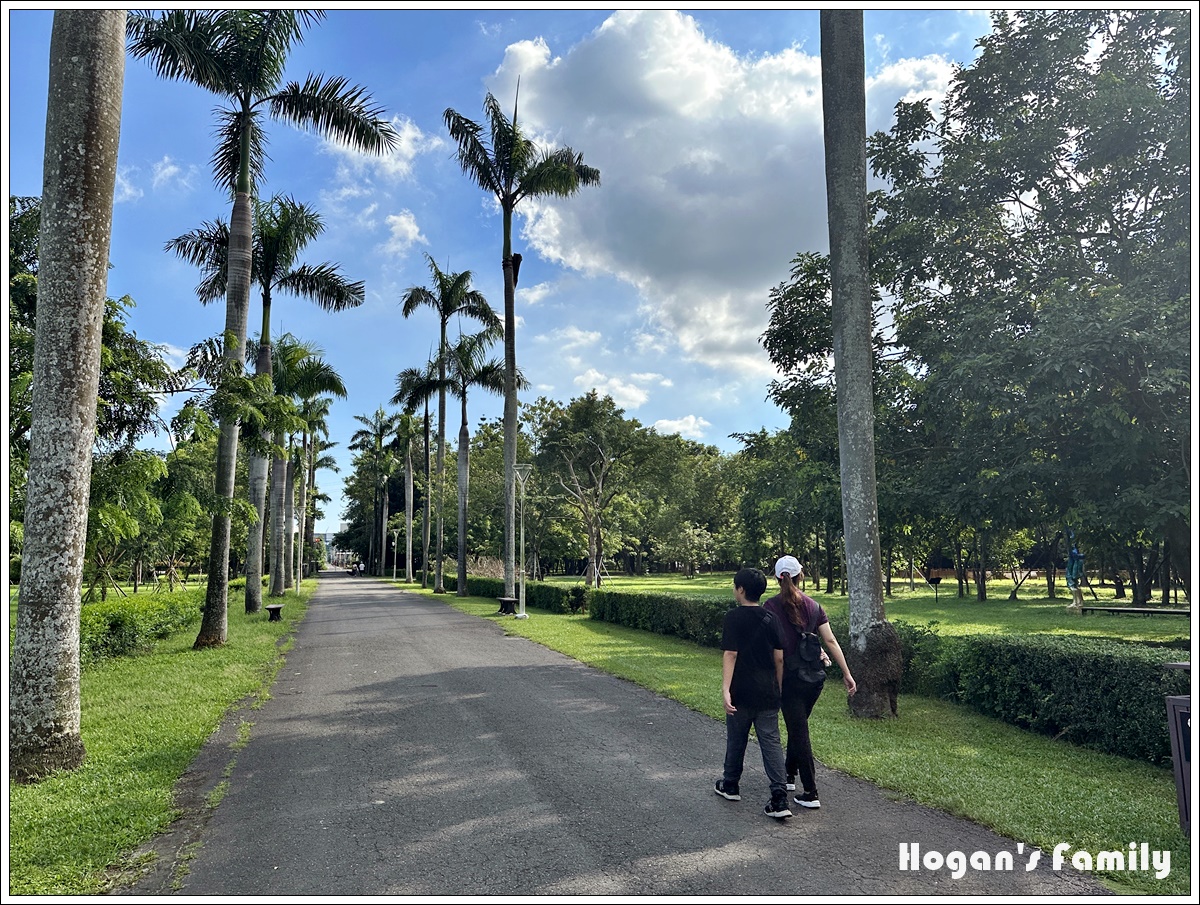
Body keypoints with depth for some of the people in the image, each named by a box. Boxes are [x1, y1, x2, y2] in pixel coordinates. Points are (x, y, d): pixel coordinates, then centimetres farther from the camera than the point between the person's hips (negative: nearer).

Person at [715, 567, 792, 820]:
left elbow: (730, 654, -17)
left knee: (736, 740, 14)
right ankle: (779, 798, -4)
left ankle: (730, 785, 32)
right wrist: (778, 688, 16)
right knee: (771, 742, 3)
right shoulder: (770, 619, 5)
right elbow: (779, 658, 6)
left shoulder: (734, 617, -10)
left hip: (741, 693, -4)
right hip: (768, 694, 4)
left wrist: (725, 689, -19)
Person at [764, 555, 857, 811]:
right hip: (815, 677, 5)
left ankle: (811, 793, 3)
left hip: (790, 677, -5)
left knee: (799, 732, 2)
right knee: (798, 726, 22)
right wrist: (847, 673, 5)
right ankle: (790, 775, 37)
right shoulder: (813, 605, 2)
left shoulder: (771, 606, -10)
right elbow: (830, 641, 1)